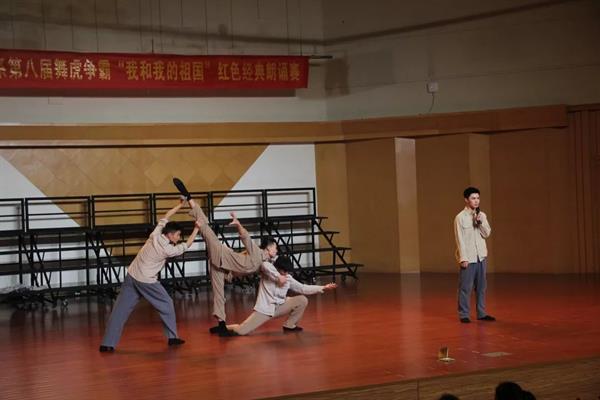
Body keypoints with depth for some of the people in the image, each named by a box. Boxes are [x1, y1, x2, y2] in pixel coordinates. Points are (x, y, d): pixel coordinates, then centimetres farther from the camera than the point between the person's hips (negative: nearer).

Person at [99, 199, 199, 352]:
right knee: (166, 304, 14)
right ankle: (172, 337, 20)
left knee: (120, 309, 2)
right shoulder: (168, 249, -13)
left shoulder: (156, 234, -2)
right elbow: (186, 246, 2)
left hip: (131, 275, 6)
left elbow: (166, 216, 13)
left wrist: (180, 205, 17)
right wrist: (196, 229, 6)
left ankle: (107, 343, -2)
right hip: (146, 281, -6)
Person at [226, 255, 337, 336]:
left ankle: (289, 325, 7)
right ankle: (224, 327, 16)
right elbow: (265, 265, -37)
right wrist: (278, 277, -35)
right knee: (241, 331, -19)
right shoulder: (267, 273, -13)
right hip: (264, 309, -5)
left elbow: (303, 288, 5)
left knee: (302, 300, -11)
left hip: (280, 307, 5)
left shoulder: (288, 278, 3)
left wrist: (323, 288, -1)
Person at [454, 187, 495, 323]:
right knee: (466, 287, -3)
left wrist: (480, 222, -12)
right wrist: (463, 258, -13)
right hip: (468, 257, -5)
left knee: (481, 286, 9)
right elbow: (460, 239, -9)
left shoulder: (482, 215, 8)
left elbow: (487, 234, 4)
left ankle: (481, 313, 17)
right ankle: (464, 315, 4)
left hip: (481, 256, 5)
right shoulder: (460, 217, -7)